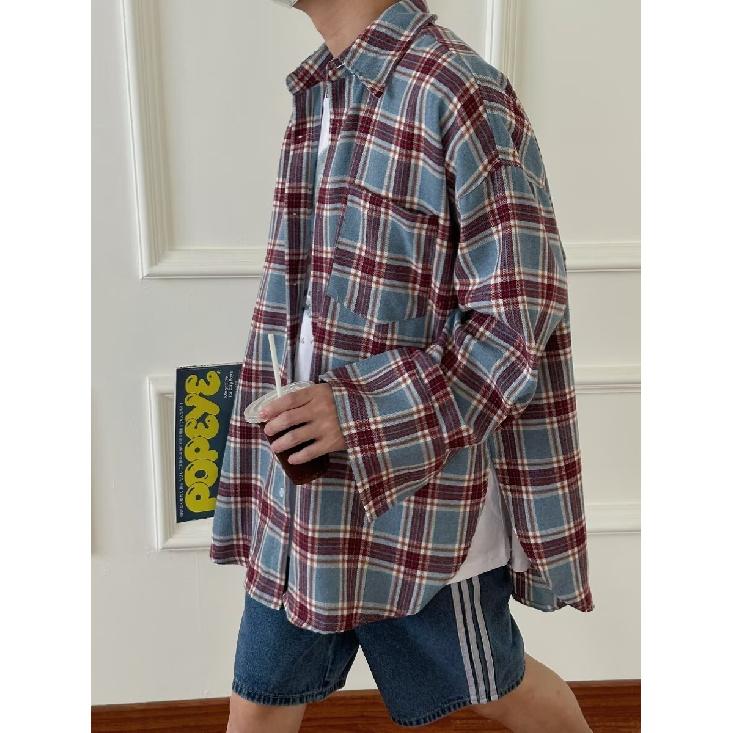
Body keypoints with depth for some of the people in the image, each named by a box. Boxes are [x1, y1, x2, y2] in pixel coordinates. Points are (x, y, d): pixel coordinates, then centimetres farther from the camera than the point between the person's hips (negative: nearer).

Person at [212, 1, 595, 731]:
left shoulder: (460, 96, -16)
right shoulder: (318, 94, 9)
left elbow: (518, 318, -18)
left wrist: (360, 413, -24)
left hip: (422, 484, -7)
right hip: (307, 489, 7)